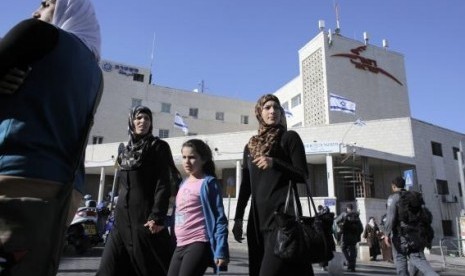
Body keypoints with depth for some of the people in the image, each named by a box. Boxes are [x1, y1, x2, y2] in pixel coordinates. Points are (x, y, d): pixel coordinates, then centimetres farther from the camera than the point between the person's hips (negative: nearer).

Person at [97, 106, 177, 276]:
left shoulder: (158, 147, -2)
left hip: (145, 217, -6)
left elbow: (163, 184, -11)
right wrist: (118, 213, 17)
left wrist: (157, 217, -19)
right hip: (122, 218, 6)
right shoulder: (126, 151, 16)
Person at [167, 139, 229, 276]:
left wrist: (221, 251, -17)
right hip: (180, 245, 8)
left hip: (199, 244, -8)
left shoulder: (208, 183, -9)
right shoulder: (183, 184, 13)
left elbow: (219, 219, -13)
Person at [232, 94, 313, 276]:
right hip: (258, 216, 5)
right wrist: (238, 217, 11)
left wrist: (274, 163, -18)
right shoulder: (251, 145, 15)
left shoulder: (289, 137, 2)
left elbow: (302, 175, -4)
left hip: (283, 213, -5)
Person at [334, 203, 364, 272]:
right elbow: (361, 228, 11)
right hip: (354, 236, 4)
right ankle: (352, 267, 9)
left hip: (346, 235, -4)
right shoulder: (356, 215, 9)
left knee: (344, 248, 12)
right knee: (352, 250, 9)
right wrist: (358, 235, 18)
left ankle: (349, 261, -6)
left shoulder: (344, 214, -2)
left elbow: (336, 221, 4)